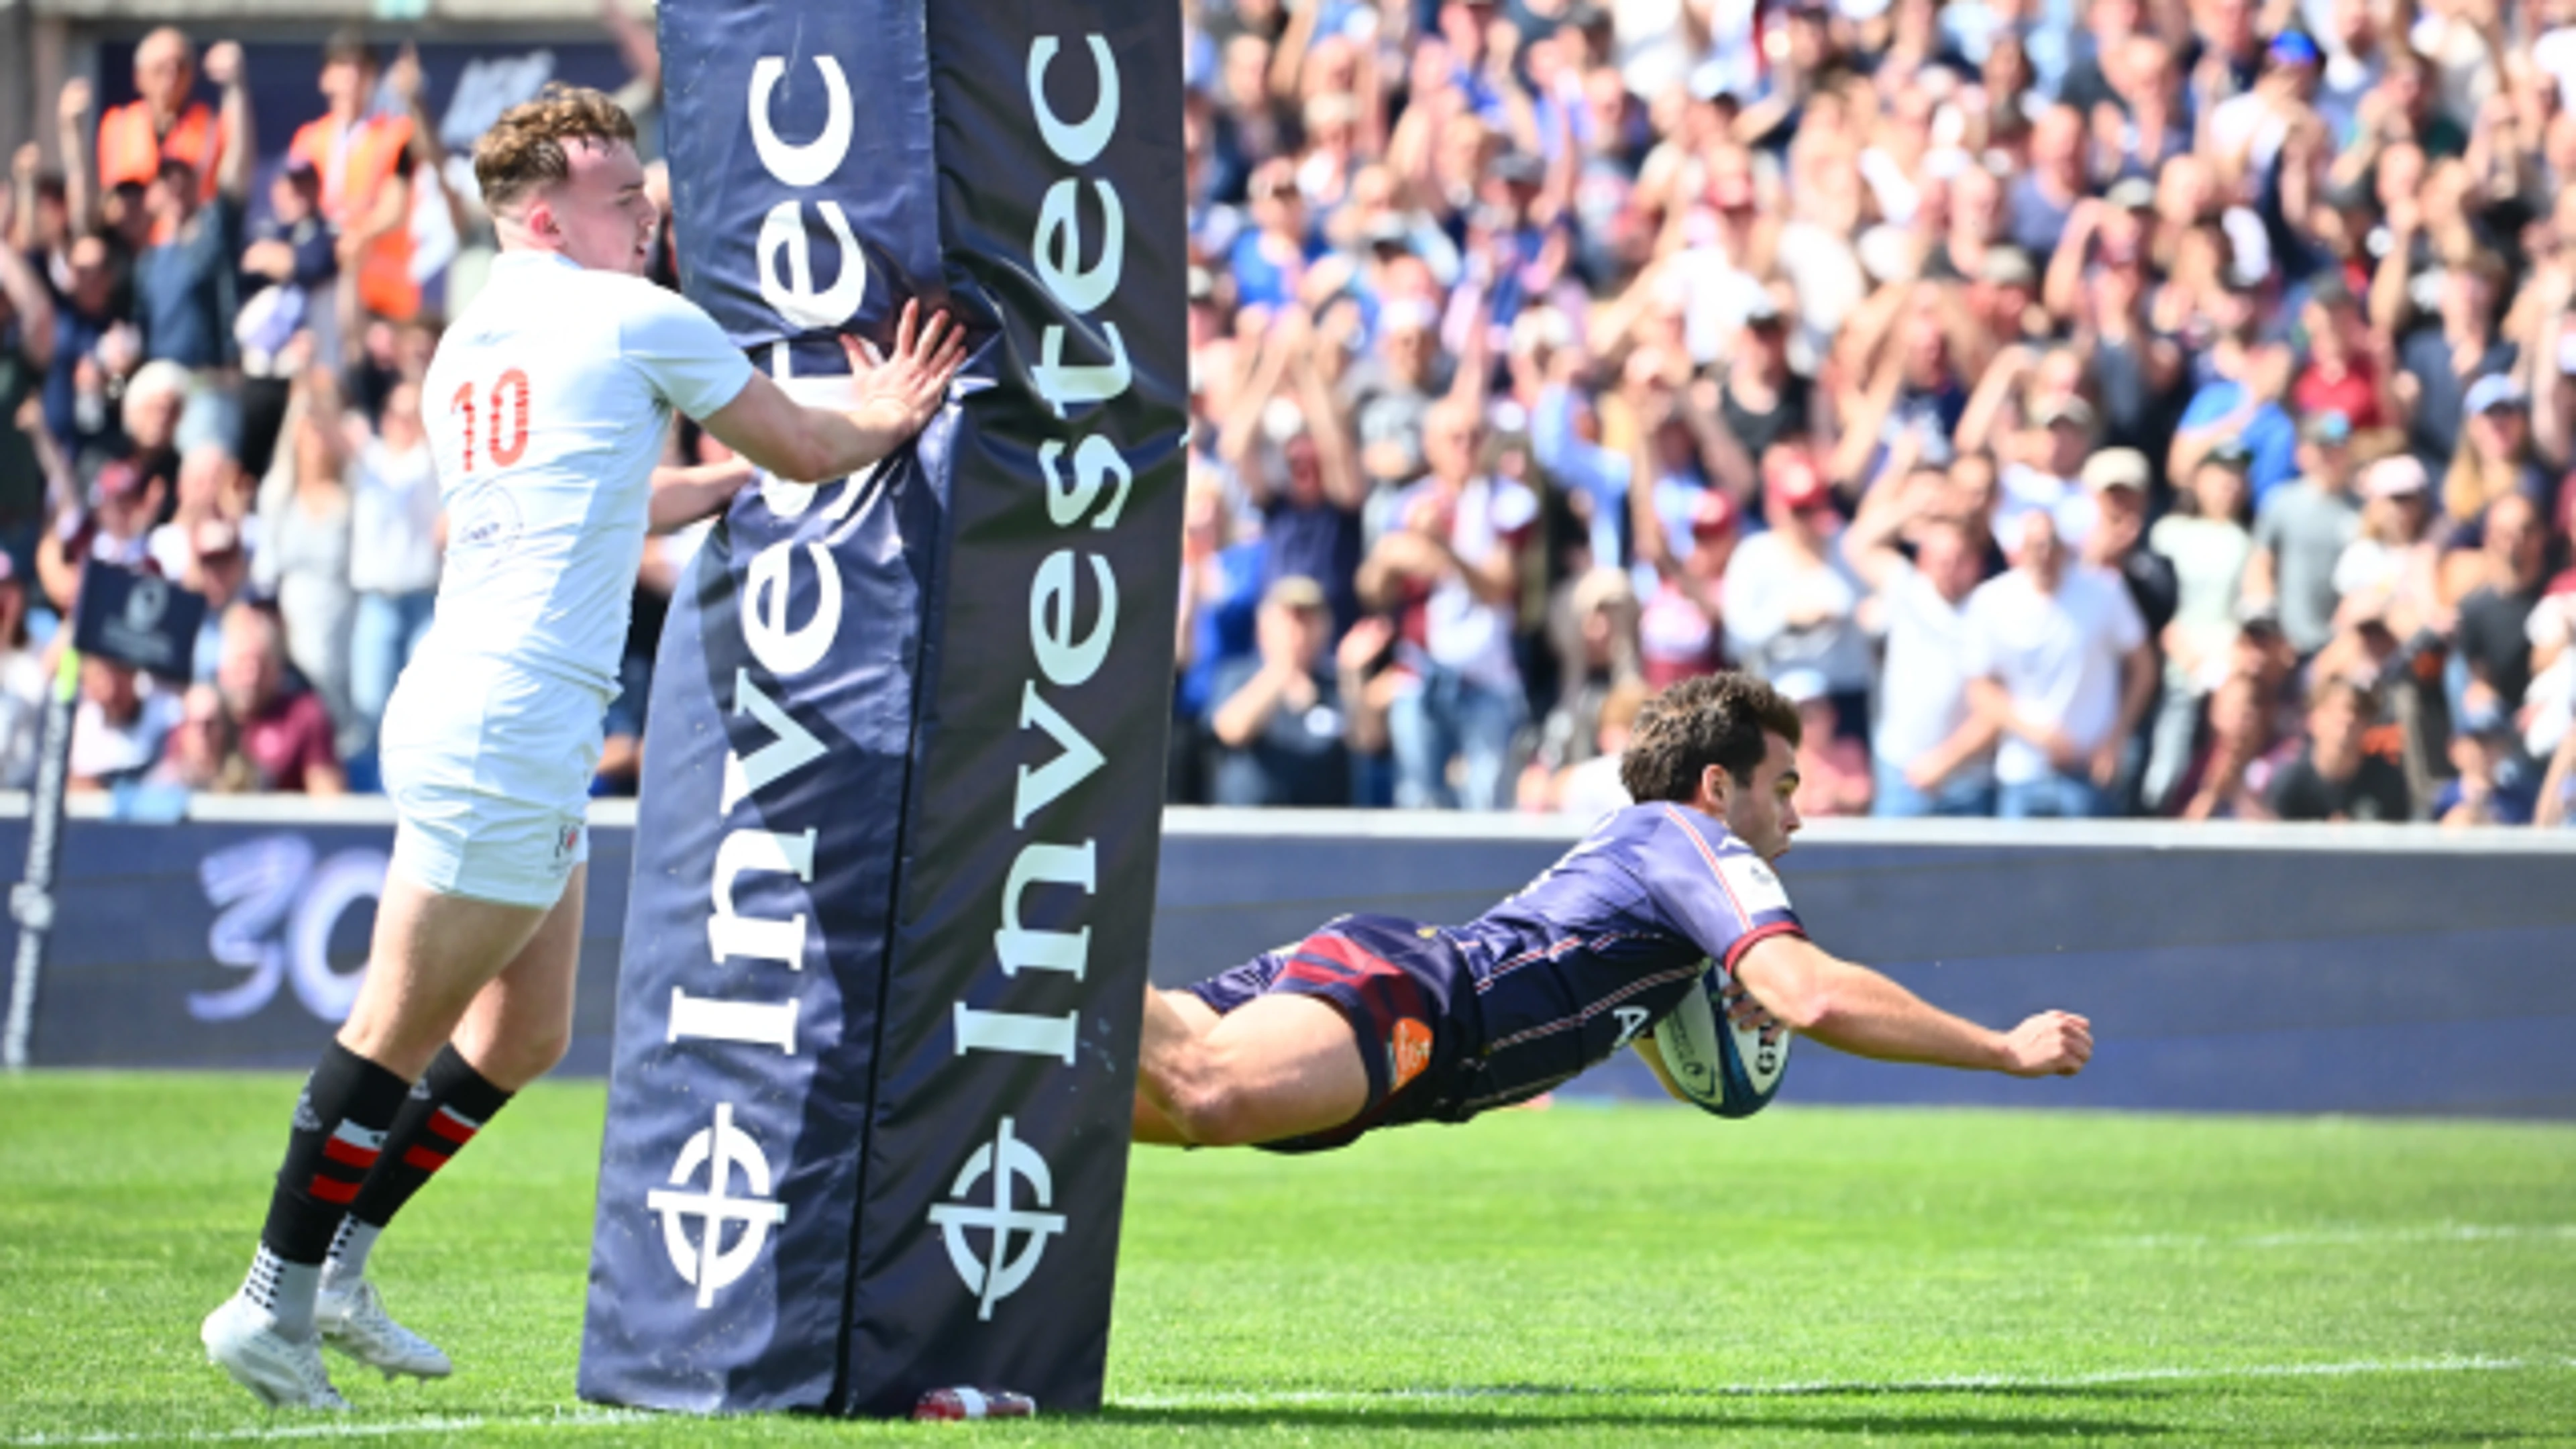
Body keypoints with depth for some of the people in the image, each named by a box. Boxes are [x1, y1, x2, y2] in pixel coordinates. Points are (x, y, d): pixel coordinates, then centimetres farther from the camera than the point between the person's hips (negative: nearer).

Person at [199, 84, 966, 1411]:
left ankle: (335, 1269, 20)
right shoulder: (638, 322, -5)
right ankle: (272, 1304, -2)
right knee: (399, 1036, -5)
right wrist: (878, 425, 24)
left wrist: (736, 480, 35)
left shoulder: (467, 345, 18)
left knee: (526, 1035, 17)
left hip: (474, 714, 9)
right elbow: (805, 452, 5)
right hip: (506, 732, -9)